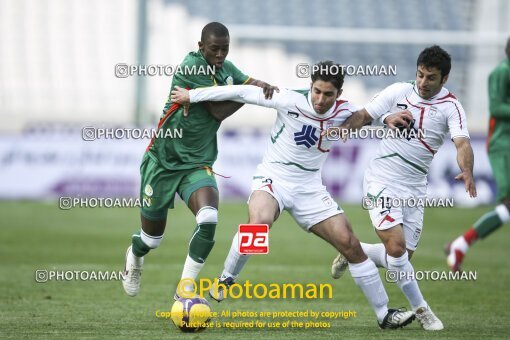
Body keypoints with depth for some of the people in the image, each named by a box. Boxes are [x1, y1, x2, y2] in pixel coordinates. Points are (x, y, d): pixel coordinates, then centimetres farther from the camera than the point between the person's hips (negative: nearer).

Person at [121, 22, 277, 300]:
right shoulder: (192, 67, -19)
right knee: (153, 236, 7)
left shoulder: (226, 68, 3)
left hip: (198, 163, 5)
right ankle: (135, 257, 46)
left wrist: (263, 86, -12)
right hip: (164, 160, -5)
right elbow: (219, 111, -21)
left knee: (209, 219, -24)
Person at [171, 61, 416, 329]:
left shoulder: (344, 112, -7)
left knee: (350, 245, -2)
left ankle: (384, 314, 9)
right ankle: (225, 280, -12)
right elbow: (242, 93, -12)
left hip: (310, 187, 4)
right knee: (259, 223, -36)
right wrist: (192, 95, -8)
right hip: (273, 178, -4)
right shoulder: (291, 100, -18)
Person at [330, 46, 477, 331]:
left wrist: (467, 172, -43)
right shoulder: (398, 91, -5)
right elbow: (364, 116, 3)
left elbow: (462, 143, -23)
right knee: (397, 248, -17)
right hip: (382, 181, -2)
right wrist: (343, 128, -18)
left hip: (414, 189, 2)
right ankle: (421, 309, 0)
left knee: (402, 257, 5)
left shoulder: (450, 107, -8)